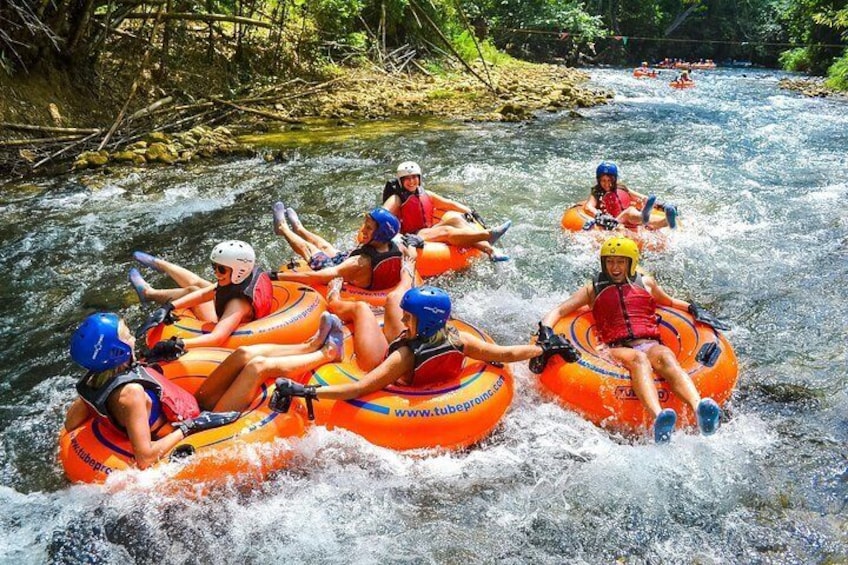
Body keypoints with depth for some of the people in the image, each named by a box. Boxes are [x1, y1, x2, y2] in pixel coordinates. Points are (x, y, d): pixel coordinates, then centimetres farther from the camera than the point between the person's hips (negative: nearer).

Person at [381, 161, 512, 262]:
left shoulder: (425, 195, 16)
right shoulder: (396, 200, -3)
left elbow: (449, 204, 16)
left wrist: (469, 212, 3)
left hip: (429, 233, 6)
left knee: (452, 216, -18)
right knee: (447, 231, -30)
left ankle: (489, 249, -34)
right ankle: (488, 234, -46)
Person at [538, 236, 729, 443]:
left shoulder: (646, 283, 26)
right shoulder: (593, 290, 20)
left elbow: (669, 302, 43)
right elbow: (559, 311, 12)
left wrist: (694, 309, 26)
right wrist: (546, 330, -8)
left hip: (651, 345, 2)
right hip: (617, 350, -2)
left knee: (665, 357, -35)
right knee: (638, 359, -38)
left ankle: (699, 408, -62)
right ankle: (658, 417, -66)